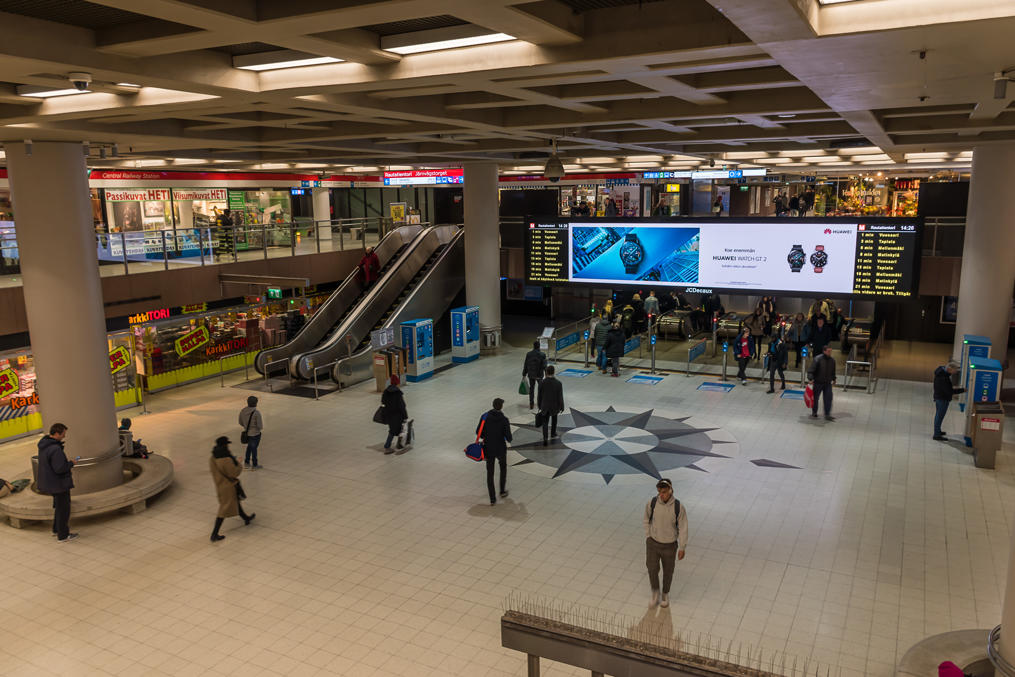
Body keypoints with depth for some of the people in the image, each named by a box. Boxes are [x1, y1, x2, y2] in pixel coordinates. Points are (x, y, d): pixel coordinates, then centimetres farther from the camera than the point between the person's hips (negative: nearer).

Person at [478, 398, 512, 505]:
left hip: (488, 449, 1)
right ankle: (502, 491, 36)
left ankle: (492, 499, 12)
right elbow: (508, 437, -16)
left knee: (490, 473, 11)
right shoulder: (504, 420, -17)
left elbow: (478, 432, -6)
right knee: (503, 468, 27)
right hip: (500, 449, -1)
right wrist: (508, 440, 8)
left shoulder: (485, 417, -10)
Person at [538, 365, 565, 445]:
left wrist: (540, 406, 9)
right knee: (554, 419, 27)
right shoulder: (558, 384, -19)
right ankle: (553, 433, 43)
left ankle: (545, 438, -8)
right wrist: (562, 407, 1)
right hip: (555, 406, 0)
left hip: (545, 406, 0)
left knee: (545, 422, 10)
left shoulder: (542, 383, -15)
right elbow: (560, 397, -13)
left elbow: (539, 396, -5)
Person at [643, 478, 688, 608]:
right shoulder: (651, 503, -18)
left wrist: (682, 548, -6)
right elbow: (646, 521, 1)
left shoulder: (679, 508, -22)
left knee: (668, 571, 17)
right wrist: (648, 537, 2)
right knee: (652, 570, 0)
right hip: (653, 544, 1)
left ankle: (665, 594, 44)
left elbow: (683, 528, -11)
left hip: (670, 546, 0)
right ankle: (655, 592, 31)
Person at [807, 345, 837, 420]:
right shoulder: (818, 359, -14)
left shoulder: (832, 360, 3)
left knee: (828, 398, -4)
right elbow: (811, 370, -16)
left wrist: (833, 379, 22)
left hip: (828, 383, 4)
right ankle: (814, 413, 26)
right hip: (818, 383, -4)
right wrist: (811, 379, -26)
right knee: (815, 398, 8)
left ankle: (827, 415, 2)